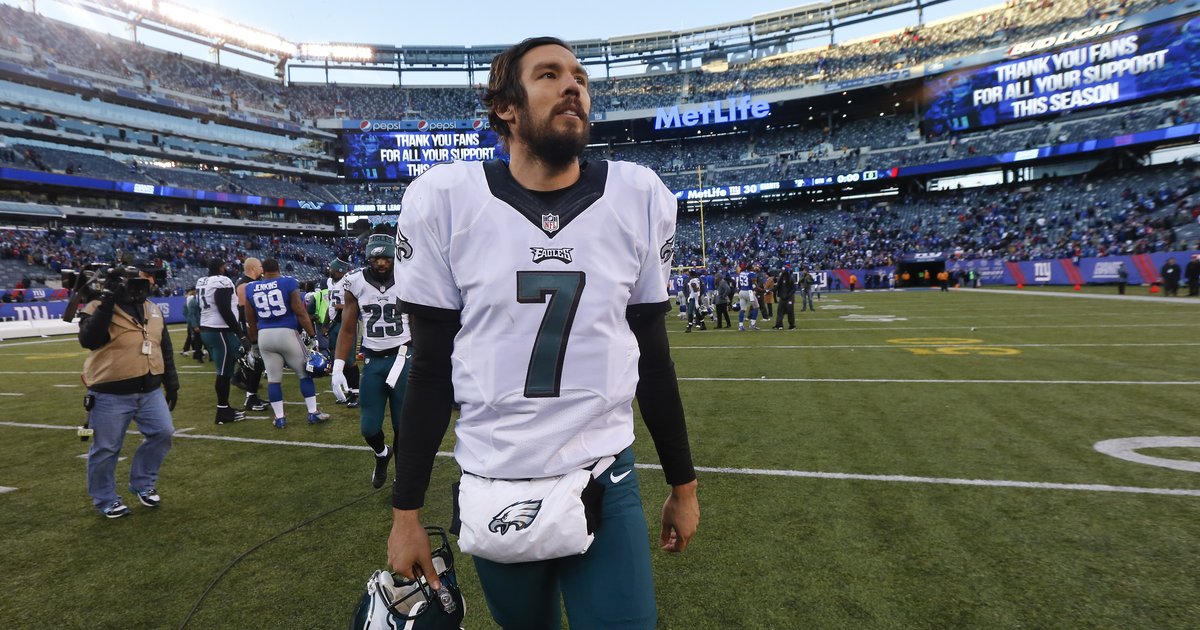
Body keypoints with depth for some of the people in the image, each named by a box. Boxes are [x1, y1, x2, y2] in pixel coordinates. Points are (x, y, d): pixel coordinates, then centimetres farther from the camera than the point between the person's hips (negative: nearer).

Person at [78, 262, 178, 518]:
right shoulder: (99, 308, -7)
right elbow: (88, 340, -26)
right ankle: (105, 499, 23)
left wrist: (171, 383, 16)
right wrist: (107, 302, -27)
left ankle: (142, 483, 23)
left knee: (162, 434, 3)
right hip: (111, 394, -5)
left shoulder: (153, 310, 11)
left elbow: (165, 350, 17)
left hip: (150, 391, 5)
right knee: (106, 449, 5)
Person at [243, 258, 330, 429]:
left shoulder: (251, 288, 7)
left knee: (273, 379, 11)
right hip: (287, 333, -3)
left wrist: (254, 343, 25)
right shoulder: (288, 283, -5)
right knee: (305, 373, 10)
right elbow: (301, 313, -8)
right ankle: (313, 413, 12)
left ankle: (280, 418, 15)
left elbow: (250, 321, 13)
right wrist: (313, 336, -3)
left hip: (264, 336, 3)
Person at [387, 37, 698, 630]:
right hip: (492, 488, 0)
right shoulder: (446, 199, -8)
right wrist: (406, 511, 1)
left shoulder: (638, 198, -4)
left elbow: (652, 357, 4)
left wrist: (683, 484, 10)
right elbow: (430, 370, -2)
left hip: (608, 485, 1)